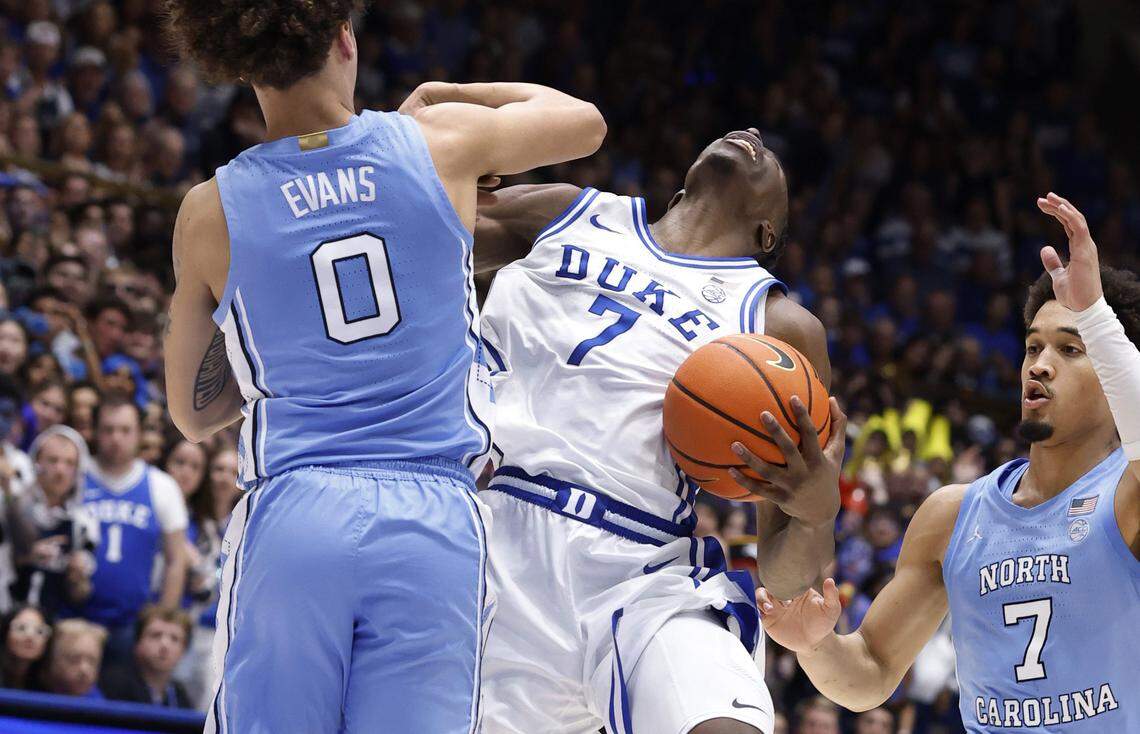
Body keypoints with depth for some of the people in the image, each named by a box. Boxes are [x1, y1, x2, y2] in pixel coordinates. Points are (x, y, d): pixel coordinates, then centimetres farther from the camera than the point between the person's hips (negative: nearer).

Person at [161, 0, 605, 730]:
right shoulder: (441, 142, 4)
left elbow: (194, 414, 17)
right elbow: (583, 120, 26)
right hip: (435, 521, 0)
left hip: (291, 520, 0)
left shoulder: (212, 213, 5)